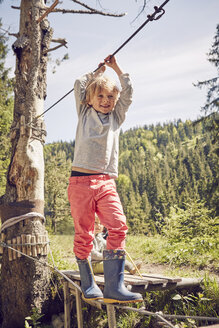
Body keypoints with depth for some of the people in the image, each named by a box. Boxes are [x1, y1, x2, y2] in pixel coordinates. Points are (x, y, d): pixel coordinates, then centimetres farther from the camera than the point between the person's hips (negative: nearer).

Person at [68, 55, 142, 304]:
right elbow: (79, 84, 15)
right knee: (84, 234, -3)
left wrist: (116, 68, 28)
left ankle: (114, 288, -13)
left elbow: (128, 91, 20)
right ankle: (88, 285, 11)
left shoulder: (116, 117, 21)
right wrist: (98, 71, 29)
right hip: (81, 180, -2)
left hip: (106, 182, 2)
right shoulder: (85, 114, 15)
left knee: (118, 227, -14)